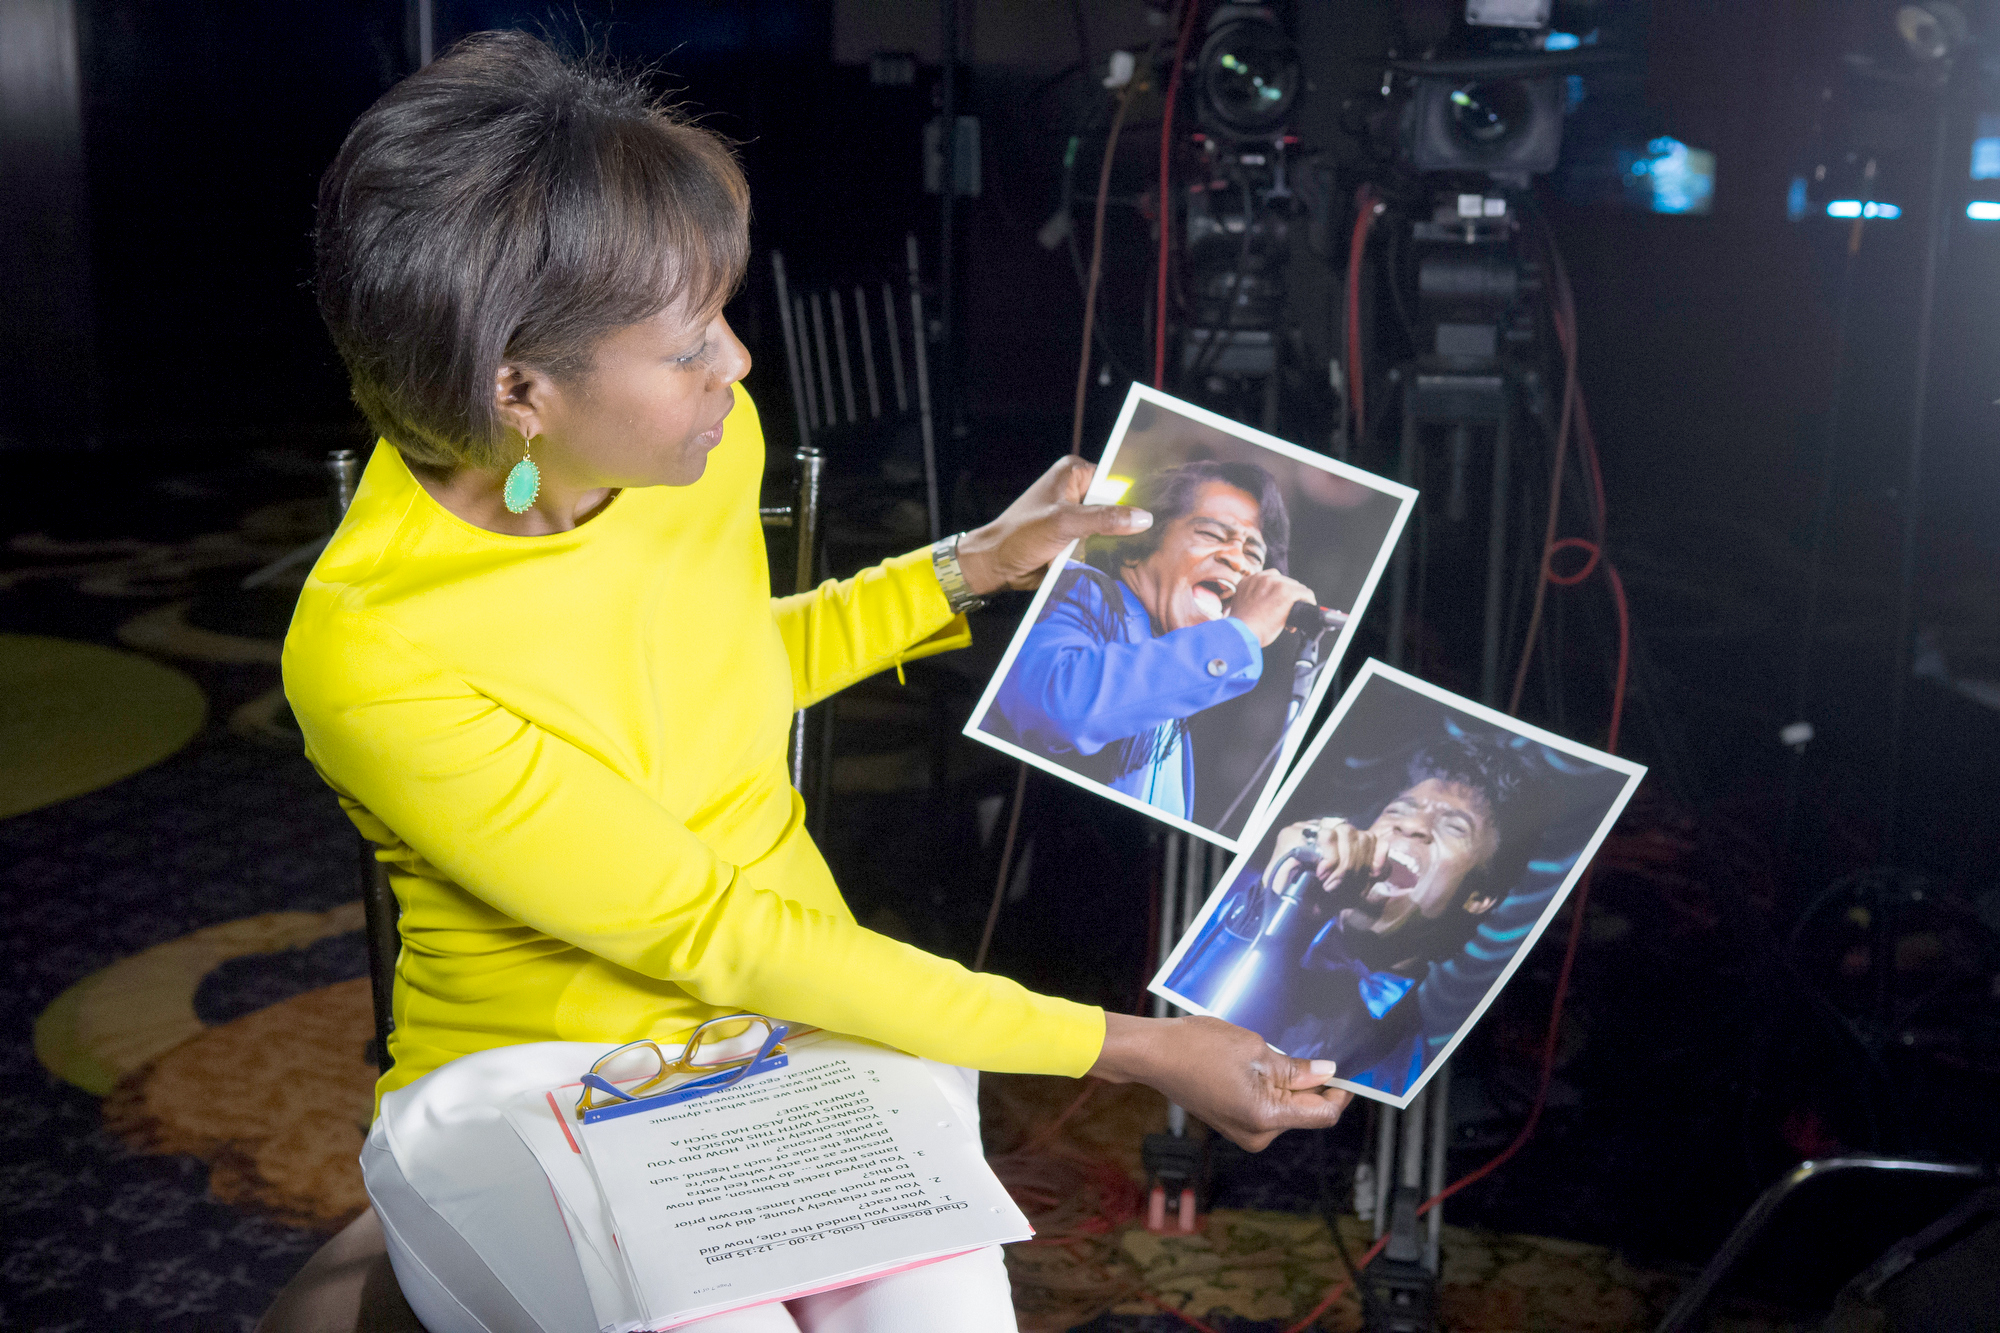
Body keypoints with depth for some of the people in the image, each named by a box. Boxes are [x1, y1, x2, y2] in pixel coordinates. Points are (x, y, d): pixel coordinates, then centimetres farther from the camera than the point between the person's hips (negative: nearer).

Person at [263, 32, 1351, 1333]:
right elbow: (707, 933, -22)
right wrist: (1134, 1051, -20)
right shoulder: (367, 656, -24)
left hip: (811, 1018, 4)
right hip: (538, 1081, -3)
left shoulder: (704, 441, -6)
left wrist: (974, 567, 9)